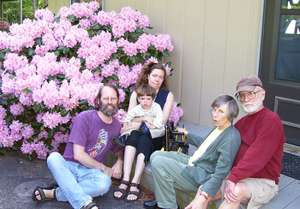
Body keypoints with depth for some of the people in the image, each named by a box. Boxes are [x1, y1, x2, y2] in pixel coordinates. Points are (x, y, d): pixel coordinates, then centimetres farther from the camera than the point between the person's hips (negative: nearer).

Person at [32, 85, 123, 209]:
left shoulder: (117, 125, 5)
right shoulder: (84, 118, -9)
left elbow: (119, 151, 19)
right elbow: (78, 154, -14)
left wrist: (119, 163, -5)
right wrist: (104, 168, -8)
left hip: (91, 171, 2)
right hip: (69, 166, -2)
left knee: (105, 183, -33)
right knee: (54, 157, -35)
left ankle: (54, 193, -20)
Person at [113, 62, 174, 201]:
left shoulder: (167, 95, 3)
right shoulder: (136, 93, 8)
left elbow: (162, 121, -7)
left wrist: (141, 118, -15)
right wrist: (147, 118, -16)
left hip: (156, 136, -1)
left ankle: (135, 183, -36)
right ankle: (125, 180, -37)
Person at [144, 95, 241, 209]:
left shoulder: (231, 137, -23)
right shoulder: (219, 128, 5)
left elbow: (220, 174, -28)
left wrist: (203, 198, -38)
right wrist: (186, 135, 37)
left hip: (201, 176, -10)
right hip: (193, 162, 10)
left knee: (158, 163, -20)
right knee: (155, 156, 7)